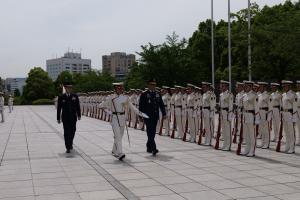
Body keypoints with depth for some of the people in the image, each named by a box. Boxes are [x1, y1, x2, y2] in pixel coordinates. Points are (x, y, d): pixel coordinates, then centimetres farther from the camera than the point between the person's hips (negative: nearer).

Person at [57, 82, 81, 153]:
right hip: (65, 118, -2)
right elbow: (59, 108, 0)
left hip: (73, 118, 2)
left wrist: (79, 115, -1)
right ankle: (68, 148, 0)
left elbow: (78, 106, 5)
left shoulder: (75, 96, 3)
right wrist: (58, 118, -1)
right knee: (66, 133, -4)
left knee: (72, 132, 12)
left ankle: (70, 143, 36)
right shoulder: (61, 97, -2)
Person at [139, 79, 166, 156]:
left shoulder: (158, 94, 12)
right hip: (148, 116, -5)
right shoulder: (144, 94, -3)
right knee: (150, 132, -11)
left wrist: (164, 114, 2)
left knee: (152, 133, 12)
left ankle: (149, 147, 26)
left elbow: (161, 104, 11)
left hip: (155, 116, 5)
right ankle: (153, 149, -16)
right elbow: (141, 106, -4)